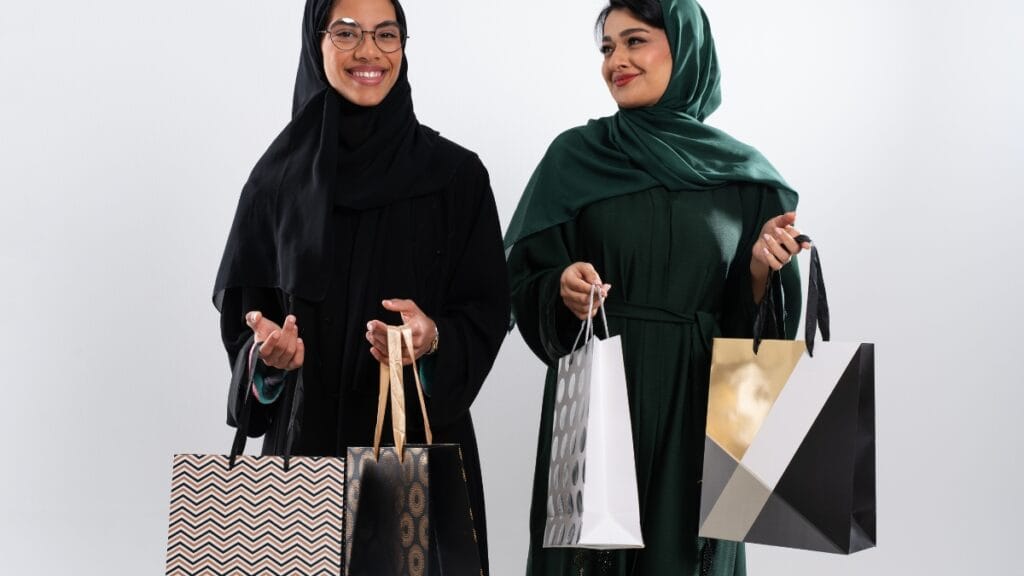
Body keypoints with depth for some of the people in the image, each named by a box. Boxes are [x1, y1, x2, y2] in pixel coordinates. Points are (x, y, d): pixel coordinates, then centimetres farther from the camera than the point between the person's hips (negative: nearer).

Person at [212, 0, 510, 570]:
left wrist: (435, 340, -20)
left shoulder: (456, 174, -1)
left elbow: (488, 311, 0)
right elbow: (243, 307, 8)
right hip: (305, 435, 1)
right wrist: (268, 349, -13)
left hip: (423, 435, -1)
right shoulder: (279, 175, 3)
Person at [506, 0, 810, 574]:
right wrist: (564, 289, -19)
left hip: (698, 412, 1)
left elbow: (754, 319, 7)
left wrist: (761, 270, -12)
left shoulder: (745, 174, 5)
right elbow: (525, 284, 1)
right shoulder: (576, 156, 2)